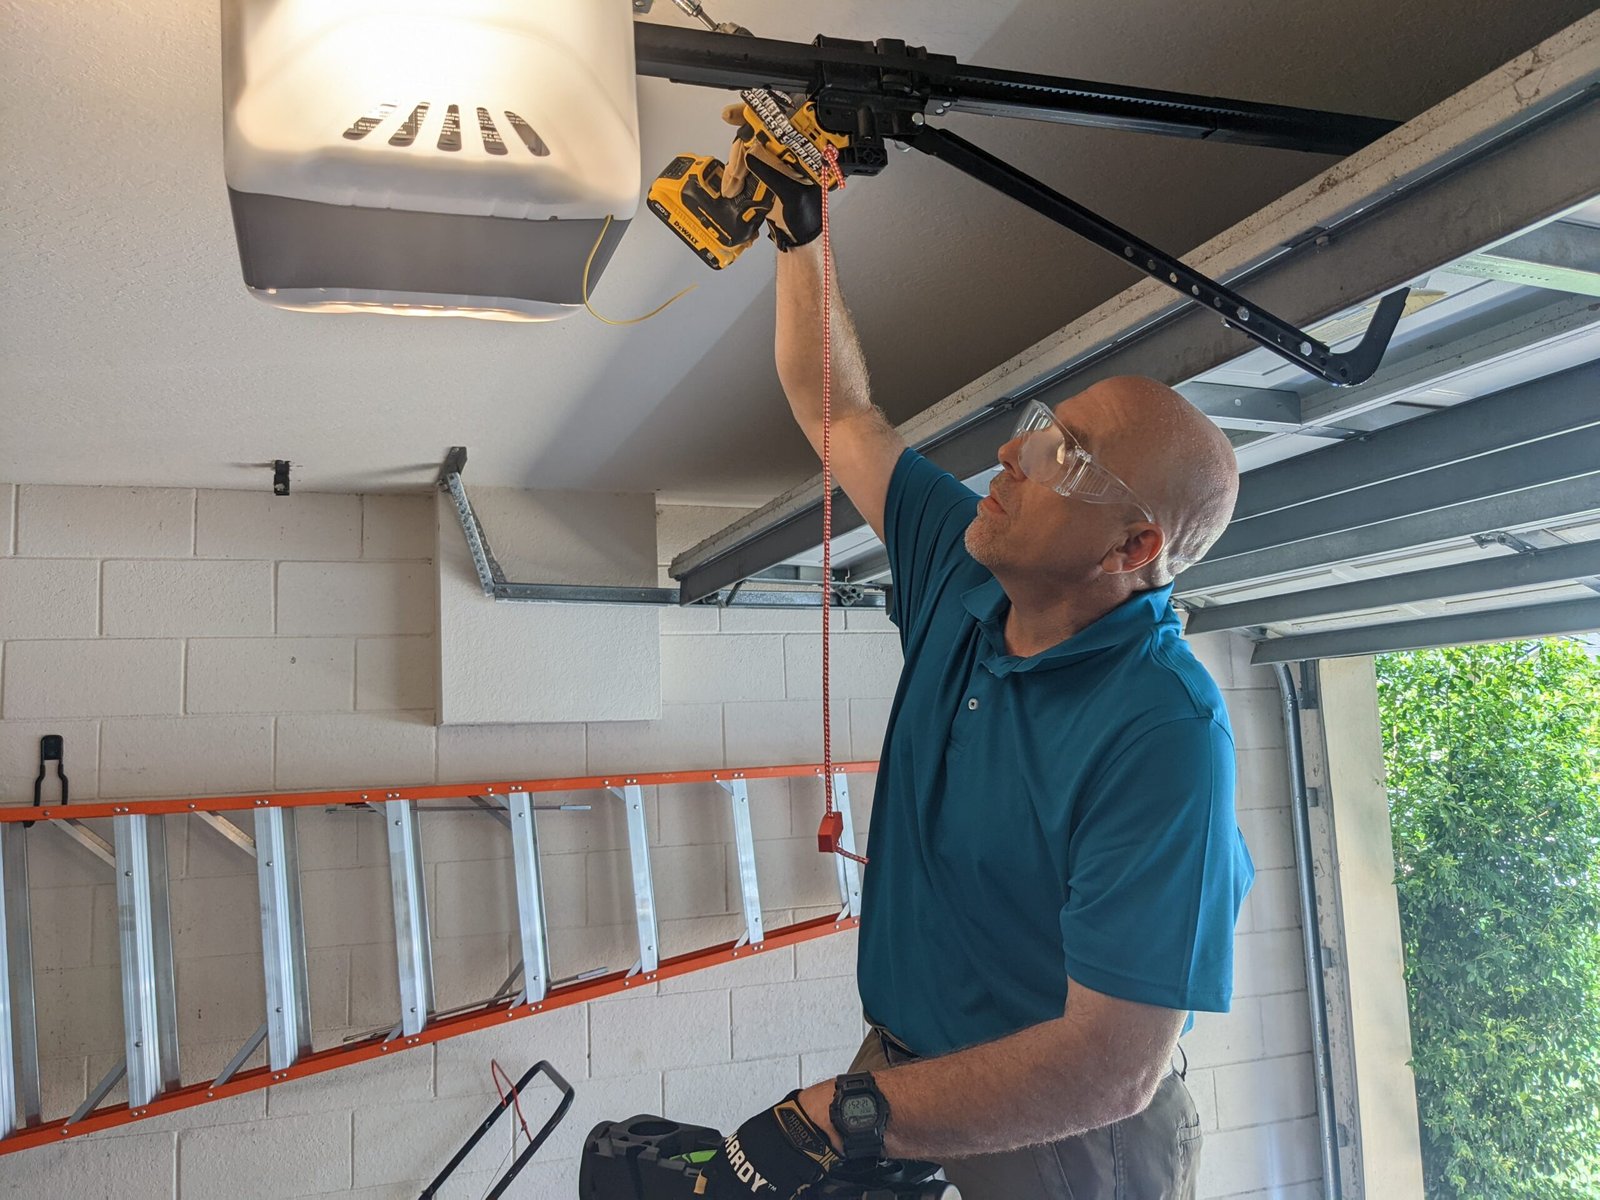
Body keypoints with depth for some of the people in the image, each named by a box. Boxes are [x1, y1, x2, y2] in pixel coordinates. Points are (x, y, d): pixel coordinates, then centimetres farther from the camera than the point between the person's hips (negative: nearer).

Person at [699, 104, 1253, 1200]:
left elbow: (1111, 1064, -27)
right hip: (903, 1077, 6)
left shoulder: (1160, 737, -26)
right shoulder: (965, 571, -4)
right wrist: (799, 231, 7)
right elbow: (838, 411, 9)